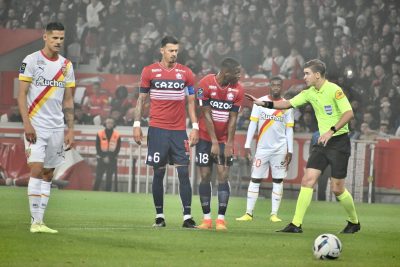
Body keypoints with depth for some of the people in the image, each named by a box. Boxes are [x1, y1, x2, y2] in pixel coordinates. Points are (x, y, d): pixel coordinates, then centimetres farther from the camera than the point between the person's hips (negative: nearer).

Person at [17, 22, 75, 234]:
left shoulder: (66, 65, 11)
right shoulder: (31, 61, -4)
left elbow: (68, 101, 15)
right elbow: (22, 95, -6)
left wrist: (70, 130, 8)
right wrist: (27, 124, -15)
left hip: (57, 128, 5)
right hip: (36, 126, -5)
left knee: (48, 175, 5)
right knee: (37, 170, -13)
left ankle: (40, 220, 7)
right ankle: (35, 222, -13)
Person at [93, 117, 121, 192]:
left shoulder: (117, 135, 1)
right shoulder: (100, 134, 0)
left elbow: (118, 148, 1)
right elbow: (98, 147, 0)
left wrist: (110, 158, -8)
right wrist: (104, 157, -9)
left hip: (112, 159, 1)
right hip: (101, 158, -1)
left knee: (109, 178, 1)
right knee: (98, 177, -6)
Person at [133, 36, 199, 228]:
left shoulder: (186, 73, 7)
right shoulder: (149, 71, 5)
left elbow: (191, 102, 10)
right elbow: (142, 99, 9)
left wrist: (195, 127, 2)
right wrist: (137, 124, 2)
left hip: (179, 131, 1)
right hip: (157, 129, -1)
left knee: (183, 173, -5)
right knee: (158, 173, 1)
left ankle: (187, 217, -7)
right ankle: (159, 216, 8)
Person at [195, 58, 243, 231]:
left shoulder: (237, 90, -6)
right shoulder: (205, 84, -15)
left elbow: (233, 119, -4)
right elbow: (207, 115, -14)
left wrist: (229, 144, -9)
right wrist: (214, 142, -15)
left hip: (225, 139, 1)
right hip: (206, 138, -1)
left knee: (223, 176, -7)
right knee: (205, 176, -1)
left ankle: (221, 219, -9)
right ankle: (207, 219, 5)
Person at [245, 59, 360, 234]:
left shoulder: (334, 90, -15)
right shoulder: (310, 93, 9)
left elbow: (349, 113, -21)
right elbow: (289, 103, 16)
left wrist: (331, 131, -28)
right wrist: (264, 104, 7)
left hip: (339, 142, -7)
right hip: (322, 142, 7)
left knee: (337, 188, -4)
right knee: (308, 179, -4)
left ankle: (354, 222, 18)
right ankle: (296, 224, -5)